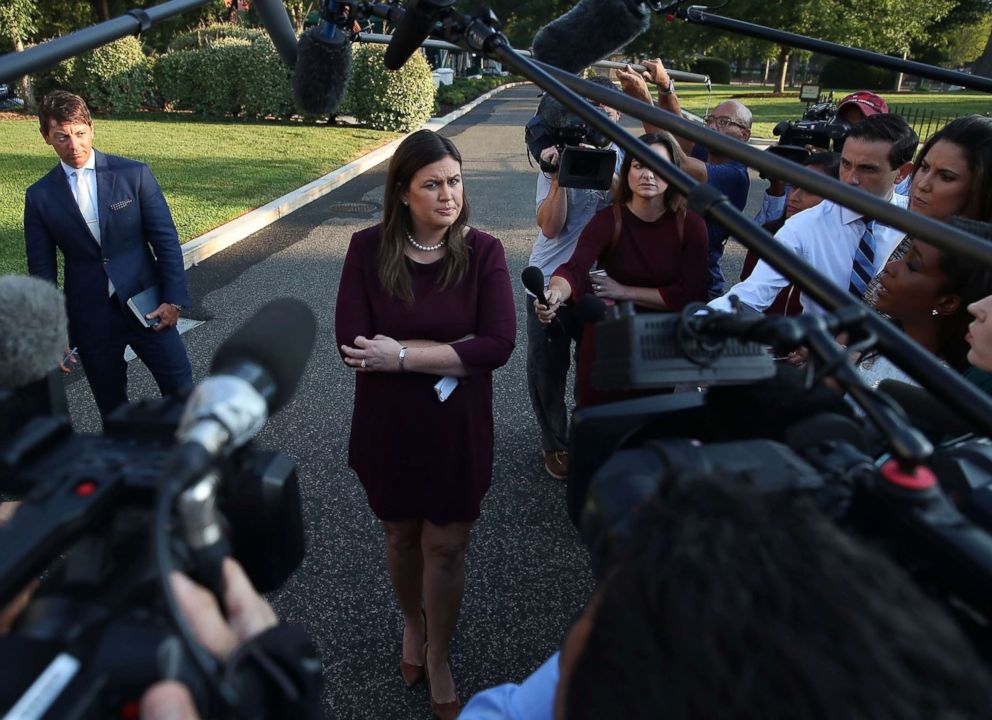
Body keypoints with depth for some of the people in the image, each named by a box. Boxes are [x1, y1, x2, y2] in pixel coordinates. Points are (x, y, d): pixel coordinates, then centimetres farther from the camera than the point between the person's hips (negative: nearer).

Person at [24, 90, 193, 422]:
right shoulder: (39, 196, 1)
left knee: (182, 393, 2)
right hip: (90, 319, 2)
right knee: (113, 411, 13)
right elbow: (42, 270, 4)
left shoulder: (134, 174, -4)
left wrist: (174, 298, -8)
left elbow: (166, 238, -3)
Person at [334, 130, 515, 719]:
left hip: (457, 429, -1)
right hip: (387, 427, 1)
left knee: (446, 545, 9)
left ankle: (439, 658, 36)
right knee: (401, 533, 20)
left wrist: (402, 355, -22)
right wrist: (454, 350, -20)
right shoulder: (369, 249, -10)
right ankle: (413, 624, 50)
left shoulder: (483, 252, -11)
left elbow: (499, 345, -20)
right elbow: (353, 342, -18)